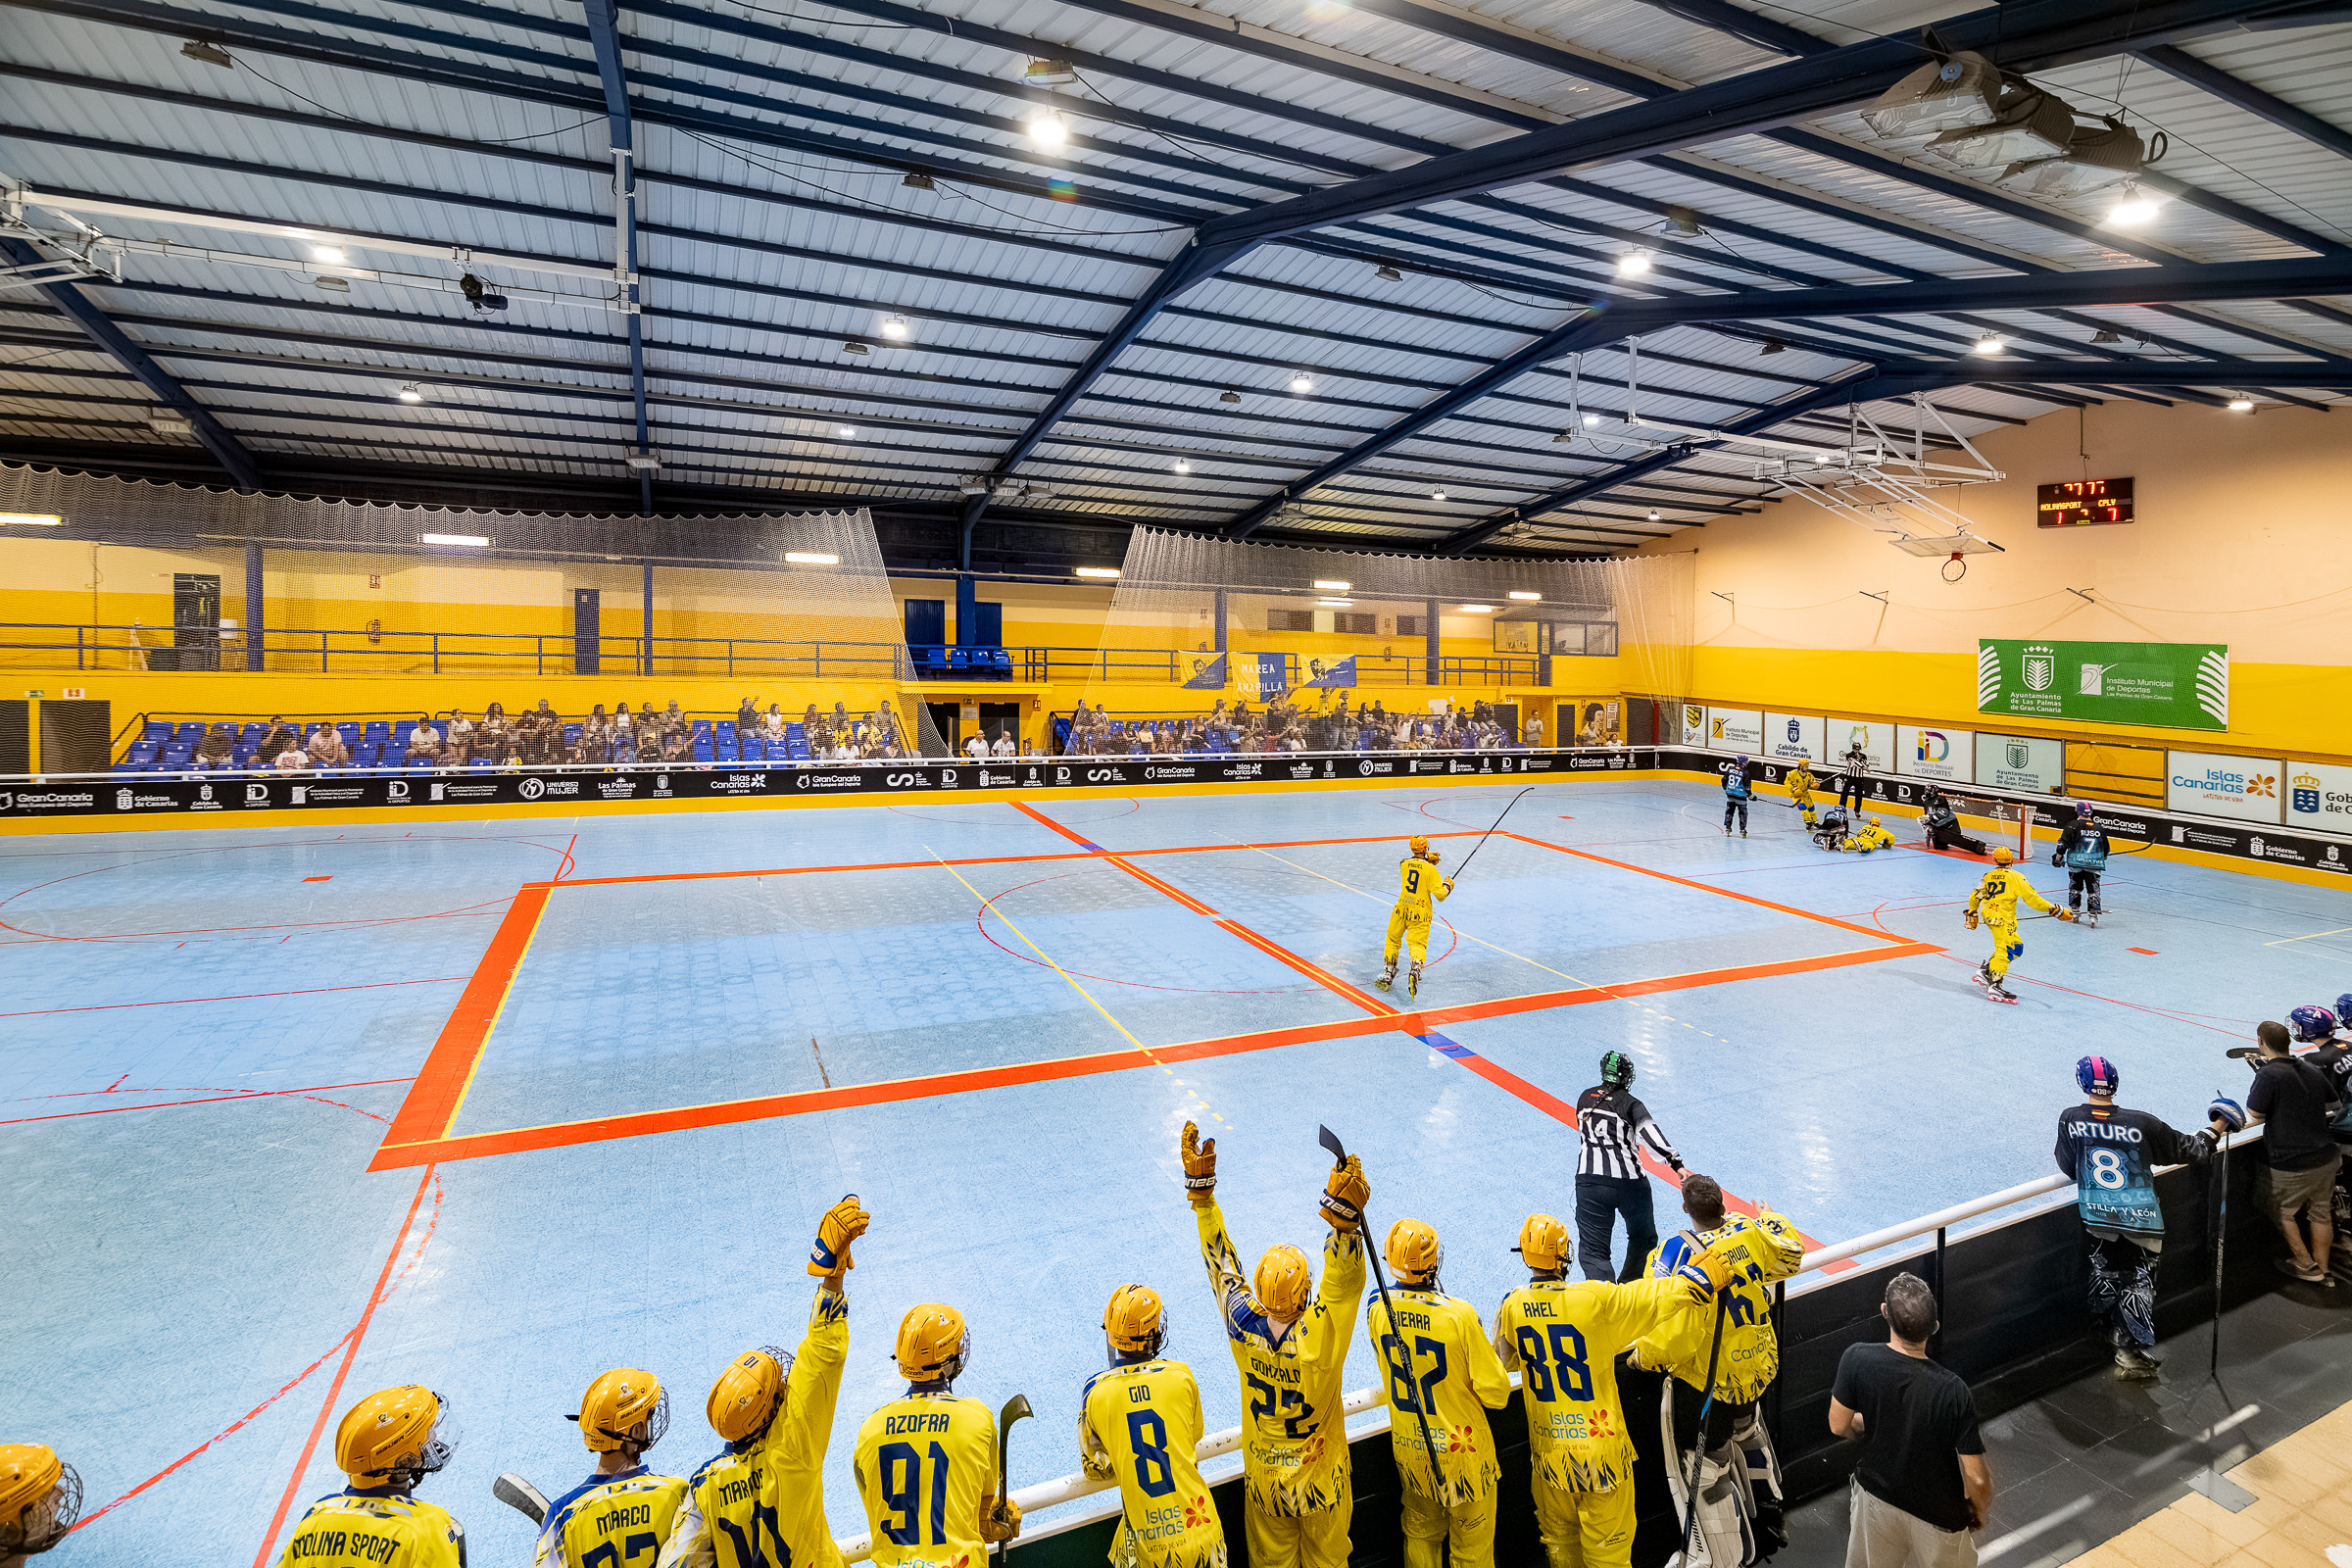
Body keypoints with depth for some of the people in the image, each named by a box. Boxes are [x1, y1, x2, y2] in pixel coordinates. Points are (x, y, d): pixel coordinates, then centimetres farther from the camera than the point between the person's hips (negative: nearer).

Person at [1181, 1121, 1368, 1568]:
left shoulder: (1243, 1326, -27)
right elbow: (1346, 1275, -39)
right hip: (1321, 1477, -2)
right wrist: (1344, 1213, -54)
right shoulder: (1320, 1334, -35)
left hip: (1263, 1476, 2)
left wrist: (1201, 1187, -18)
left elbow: (1220, 1260, -19)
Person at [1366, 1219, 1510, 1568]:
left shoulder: (1376, 1308, -14)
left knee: (1420, 1534, 25)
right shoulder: (1459, 1314, -27)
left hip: (1409, 1446, 4)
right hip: (1463, 1448, -4)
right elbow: (1496, 1394, -18)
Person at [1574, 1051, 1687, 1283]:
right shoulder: (1631, 1104, 0)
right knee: (1644, 1239, 25)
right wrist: (1676, 1162, -26)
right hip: (1630, 1183, -1)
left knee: (1592, 1249, 2)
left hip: (1590, 1181, 1)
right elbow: (1650, 1133, -17)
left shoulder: (1585, 1098, 11)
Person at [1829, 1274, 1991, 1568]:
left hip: (1876, 1495, 1)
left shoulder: (1857, 1360, -27)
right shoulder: (1953, 1392, -33)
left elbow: (1839, 1426, -12)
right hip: (1939, 1513, -1)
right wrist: (1980, 1511, 1)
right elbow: (1976, 1477, -22)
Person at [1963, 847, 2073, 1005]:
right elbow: (2032, 898, -8)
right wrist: (2057, 911, -4)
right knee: (2005, 949, -13)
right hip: (2002, 918, -7)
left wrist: (1972, 915, 33)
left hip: (1988, 914, 7)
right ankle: (1995, 986, -23)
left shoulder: (1988, 876, 13)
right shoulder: (2016, 876, -4)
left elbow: (1975, 897, 19)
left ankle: (1986, 971, 13)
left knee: (2016, 947, 17)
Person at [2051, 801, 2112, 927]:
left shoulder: (2073, 826, -8)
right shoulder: (2099, 828, 5)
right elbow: (2105, 848, 16)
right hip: (2094, 865, 2)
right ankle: (2094, 914, -2)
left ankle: (2075, 909, 14)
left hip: (2076, 864, -2)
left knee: (2075, 887, 13)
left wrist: (2058, 857, 0)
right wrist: (2101, 860, 32)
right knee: (2093, 889, 4)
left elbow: (2063, 843, -12)